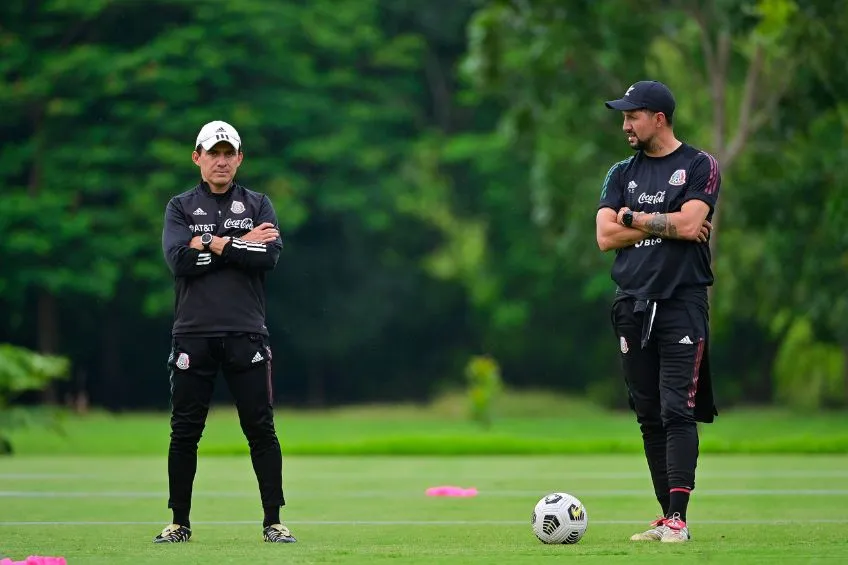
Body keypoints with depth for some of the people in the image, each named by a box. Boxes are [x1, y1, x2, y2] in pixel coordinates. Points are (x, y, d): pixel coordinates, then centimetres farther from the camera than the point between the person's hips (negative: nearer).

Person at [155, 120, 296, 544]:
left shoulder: (258, 205, 11)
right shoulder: (180, 207, 10)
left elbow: (270, 256, -7)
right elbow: (179, 259, -9)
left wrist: (214, 244, -10)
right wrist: (241, 245, -9)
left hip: (246, 334, 0)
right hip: (193, 334, 0)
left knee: (261, 429, -2)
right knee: (184, 431, 2)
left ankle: (273, 523, 3)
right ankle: (180, 523, 10)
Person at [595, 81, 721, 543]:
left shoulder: (699, 166, 2)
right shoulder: (621, 173, 15)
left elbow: (689, 223, -13)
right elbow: (606, 237, 3)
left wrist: (633, 218, -2)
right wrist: (666, 224, -5)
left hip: (682, 302, -5)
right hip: (633, 306, 5)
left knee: (677, 411, -12)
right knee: (650, 417, 5)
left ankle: (678, 519, -15)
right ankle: (665, 518, 9)